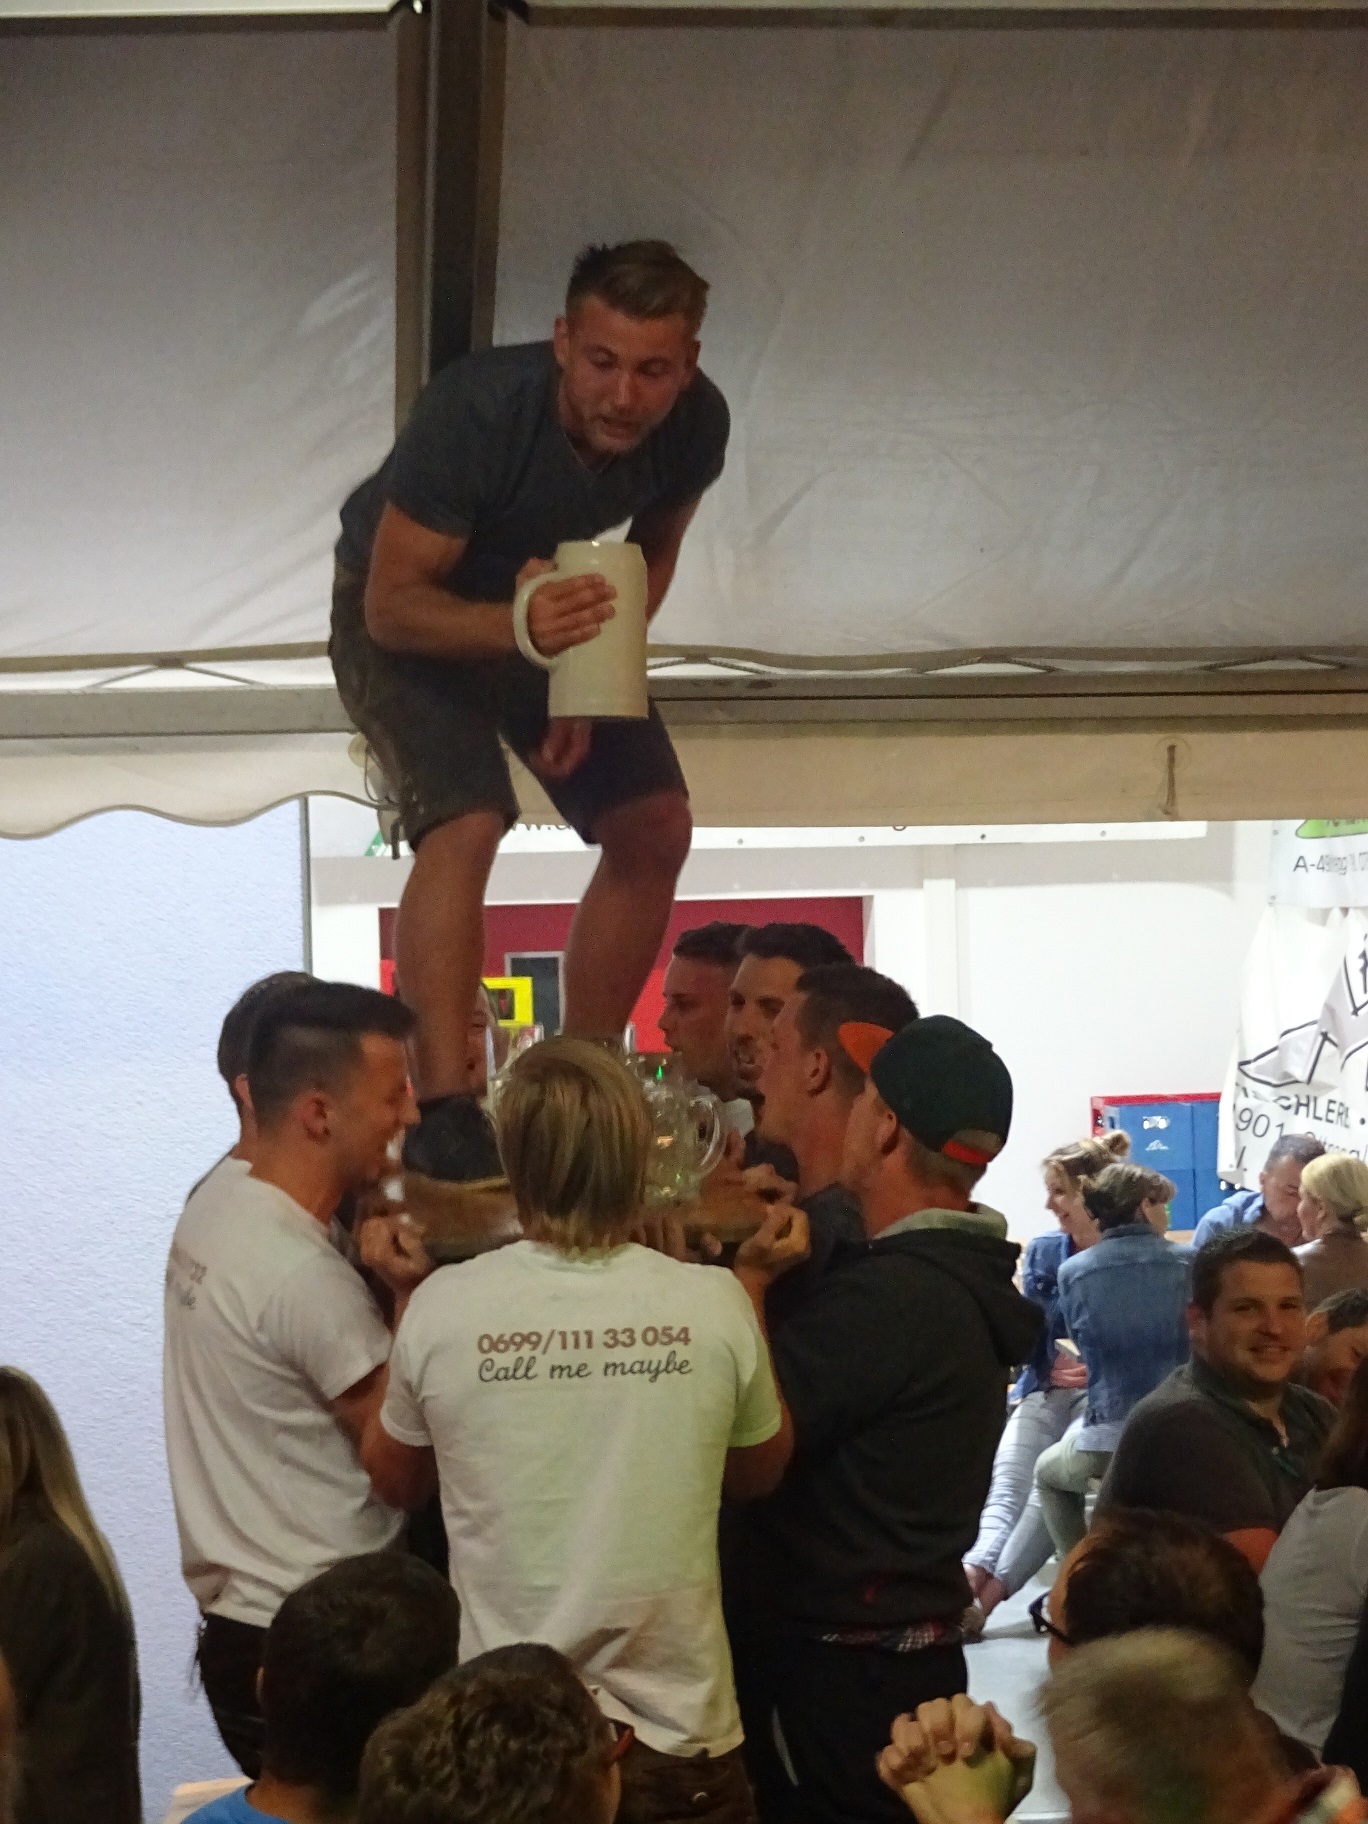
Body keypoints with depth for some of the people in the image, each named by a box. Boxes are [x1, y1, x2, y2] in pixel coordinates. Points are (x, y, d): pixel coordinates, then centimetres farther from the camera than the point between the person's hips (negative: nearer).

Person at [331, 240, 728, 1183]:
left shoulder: (696, 424, -20)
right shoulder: (475, 409, -36)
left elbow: (652, 557, 1)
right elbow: (393, 605, -33)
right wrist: (517, 626, -51)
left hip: (555, 602, 6)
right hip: (411, 617, -6)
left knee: (654, 828, -5)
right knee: (467, 823, -27)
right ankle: (443, 1110, -28)